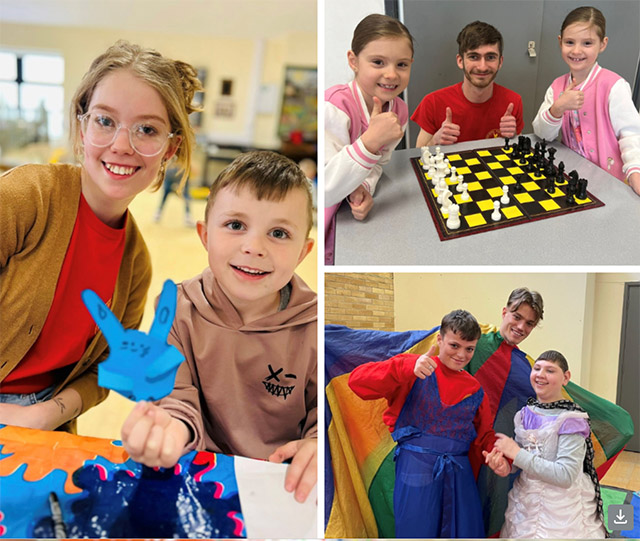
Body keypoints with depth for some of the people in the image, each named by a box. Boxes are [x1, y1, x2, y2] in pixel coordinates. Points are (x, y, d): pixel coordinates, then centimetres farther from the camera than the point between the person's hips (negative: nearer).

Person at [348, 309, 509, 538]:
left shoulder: (475, 389, 12)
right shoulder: (414, 368, -3)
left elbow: (485, 434, 17)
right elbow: (357, 380, -15)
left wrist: (498, 455, -6)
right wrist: (408, 370, -27)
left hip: (459, 474, 4)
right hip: (416, 469, -4)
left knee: (465, 531, 8)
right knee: (416, 531, 1)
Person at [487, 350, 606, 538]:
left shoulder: (570, 420, -17)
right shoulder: (526, 412, 1)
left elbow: (566, 475, -25)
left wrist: (517, 454, -23)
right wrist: (503, 455, -13)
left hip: (560, 513, -5)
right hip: (524, 504, 5)